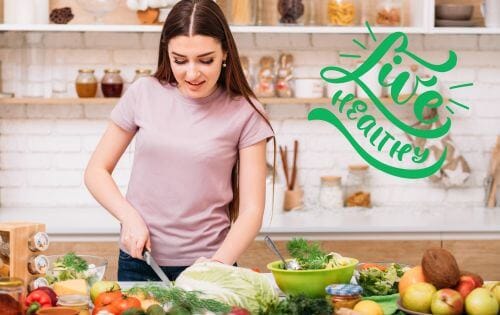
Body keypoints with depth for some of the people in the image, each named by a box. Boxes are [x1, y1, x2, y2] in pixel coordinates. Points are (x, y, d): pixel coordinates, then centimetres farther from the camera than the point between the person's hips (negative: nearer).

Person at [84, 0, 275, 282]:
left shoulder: (245, 113, -8)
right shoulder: (144, 94, -2)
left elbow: (251, 211, -9)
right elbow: (97, 171, 4)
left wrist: (218, 264, -24)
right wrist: (130, 217, -12)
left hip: (207, 263, -2)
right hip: (139, 262, 2)